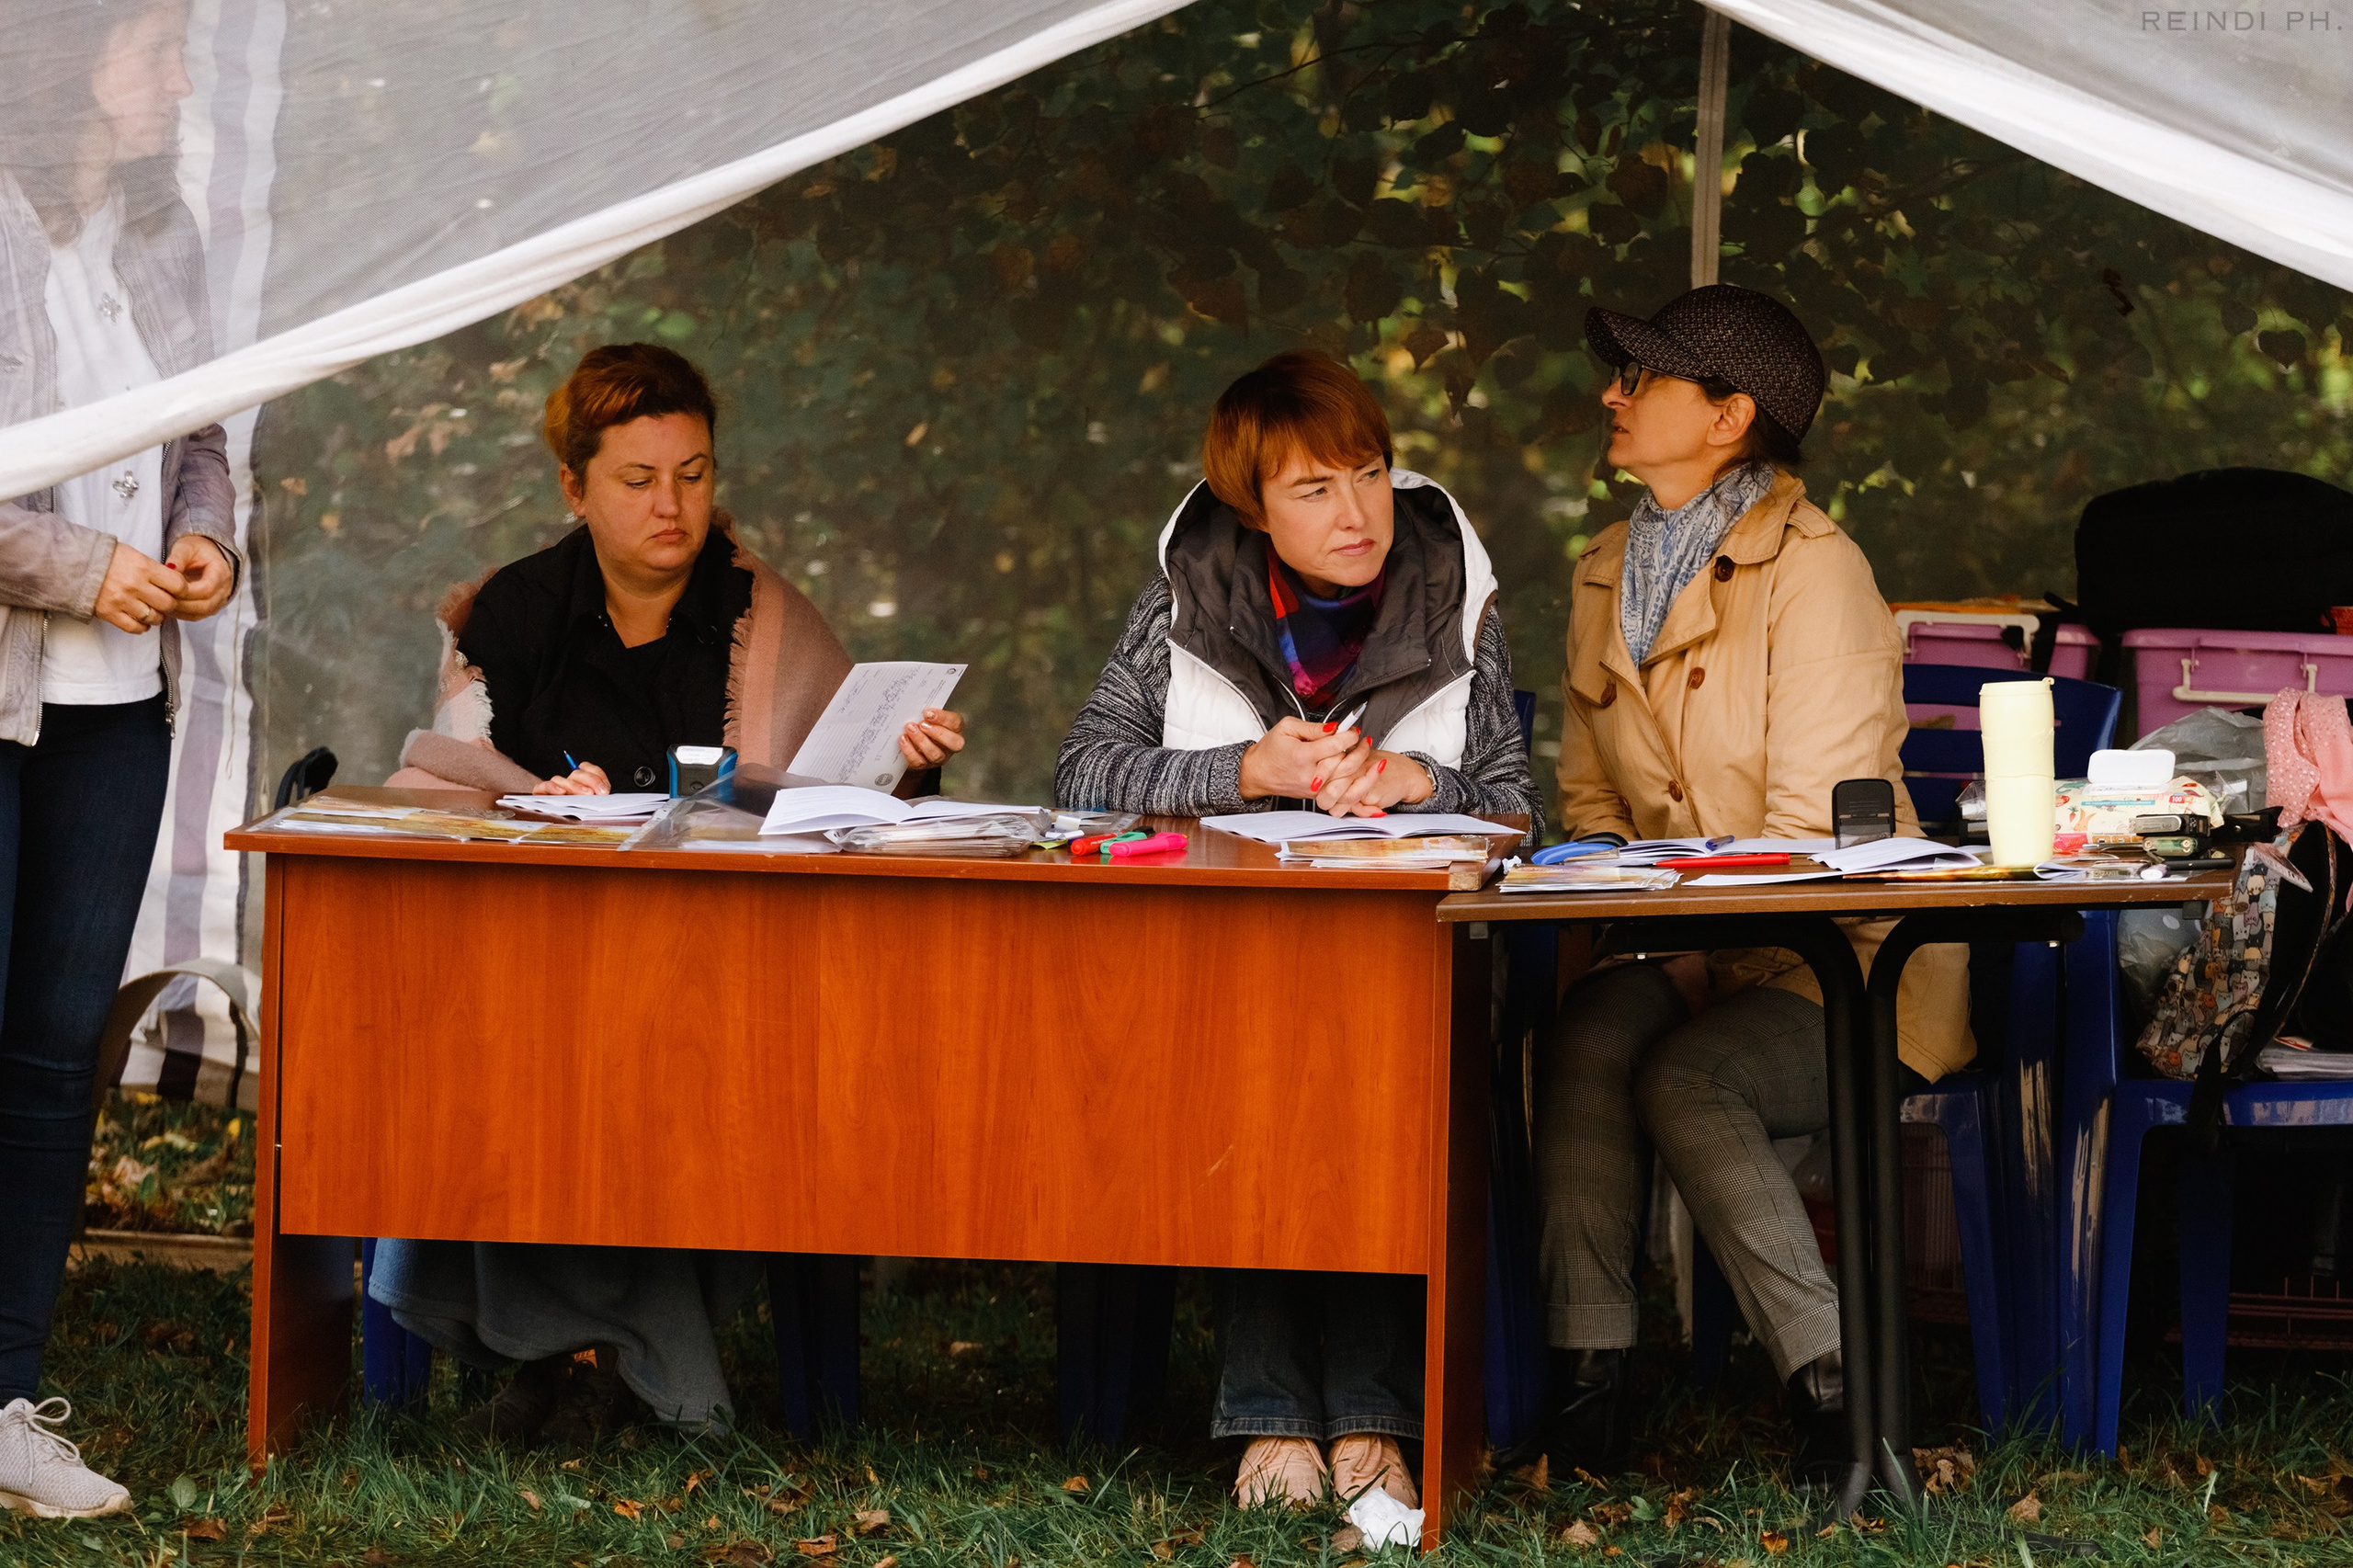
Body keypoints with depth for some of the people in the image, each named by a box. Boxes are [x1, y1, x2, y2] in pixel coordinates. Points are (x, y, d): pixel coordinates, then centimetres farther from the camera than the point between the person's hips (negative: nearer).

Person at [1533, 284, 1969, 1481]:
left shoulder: (1811, 568, -10)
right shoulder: (1608, 573, 14)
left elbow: (1812, 826, -15)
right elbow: (1588, 795, 18)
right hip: (1679, 950, 5)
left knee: (1685, 1077, -33)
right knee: (1587, 1040, -28)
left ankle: (1835, 1384, -25)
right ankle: (1586, 1375, -29)